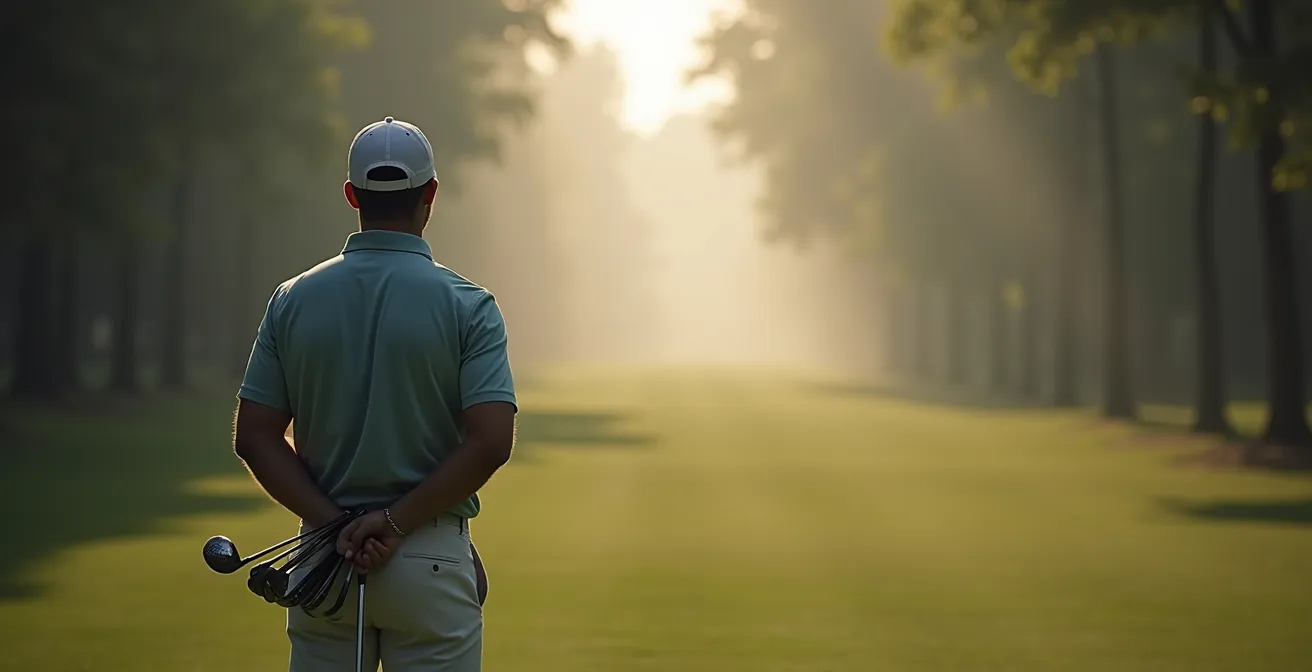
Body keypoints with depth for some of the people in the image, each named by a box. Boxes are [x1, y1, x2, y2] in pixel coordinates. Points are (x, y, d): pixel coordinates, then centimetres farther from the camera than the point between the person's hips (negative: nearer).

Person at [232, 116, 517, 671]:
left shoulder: (293, 300, 3)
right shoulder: (467, 305, -6)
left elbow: (254, 437, -1)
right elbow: (491, 441, -15)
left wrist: (334, 524, -7)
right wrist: (397, 521, -12)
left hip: (322, 558, 3)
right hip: (431, 559, -3)